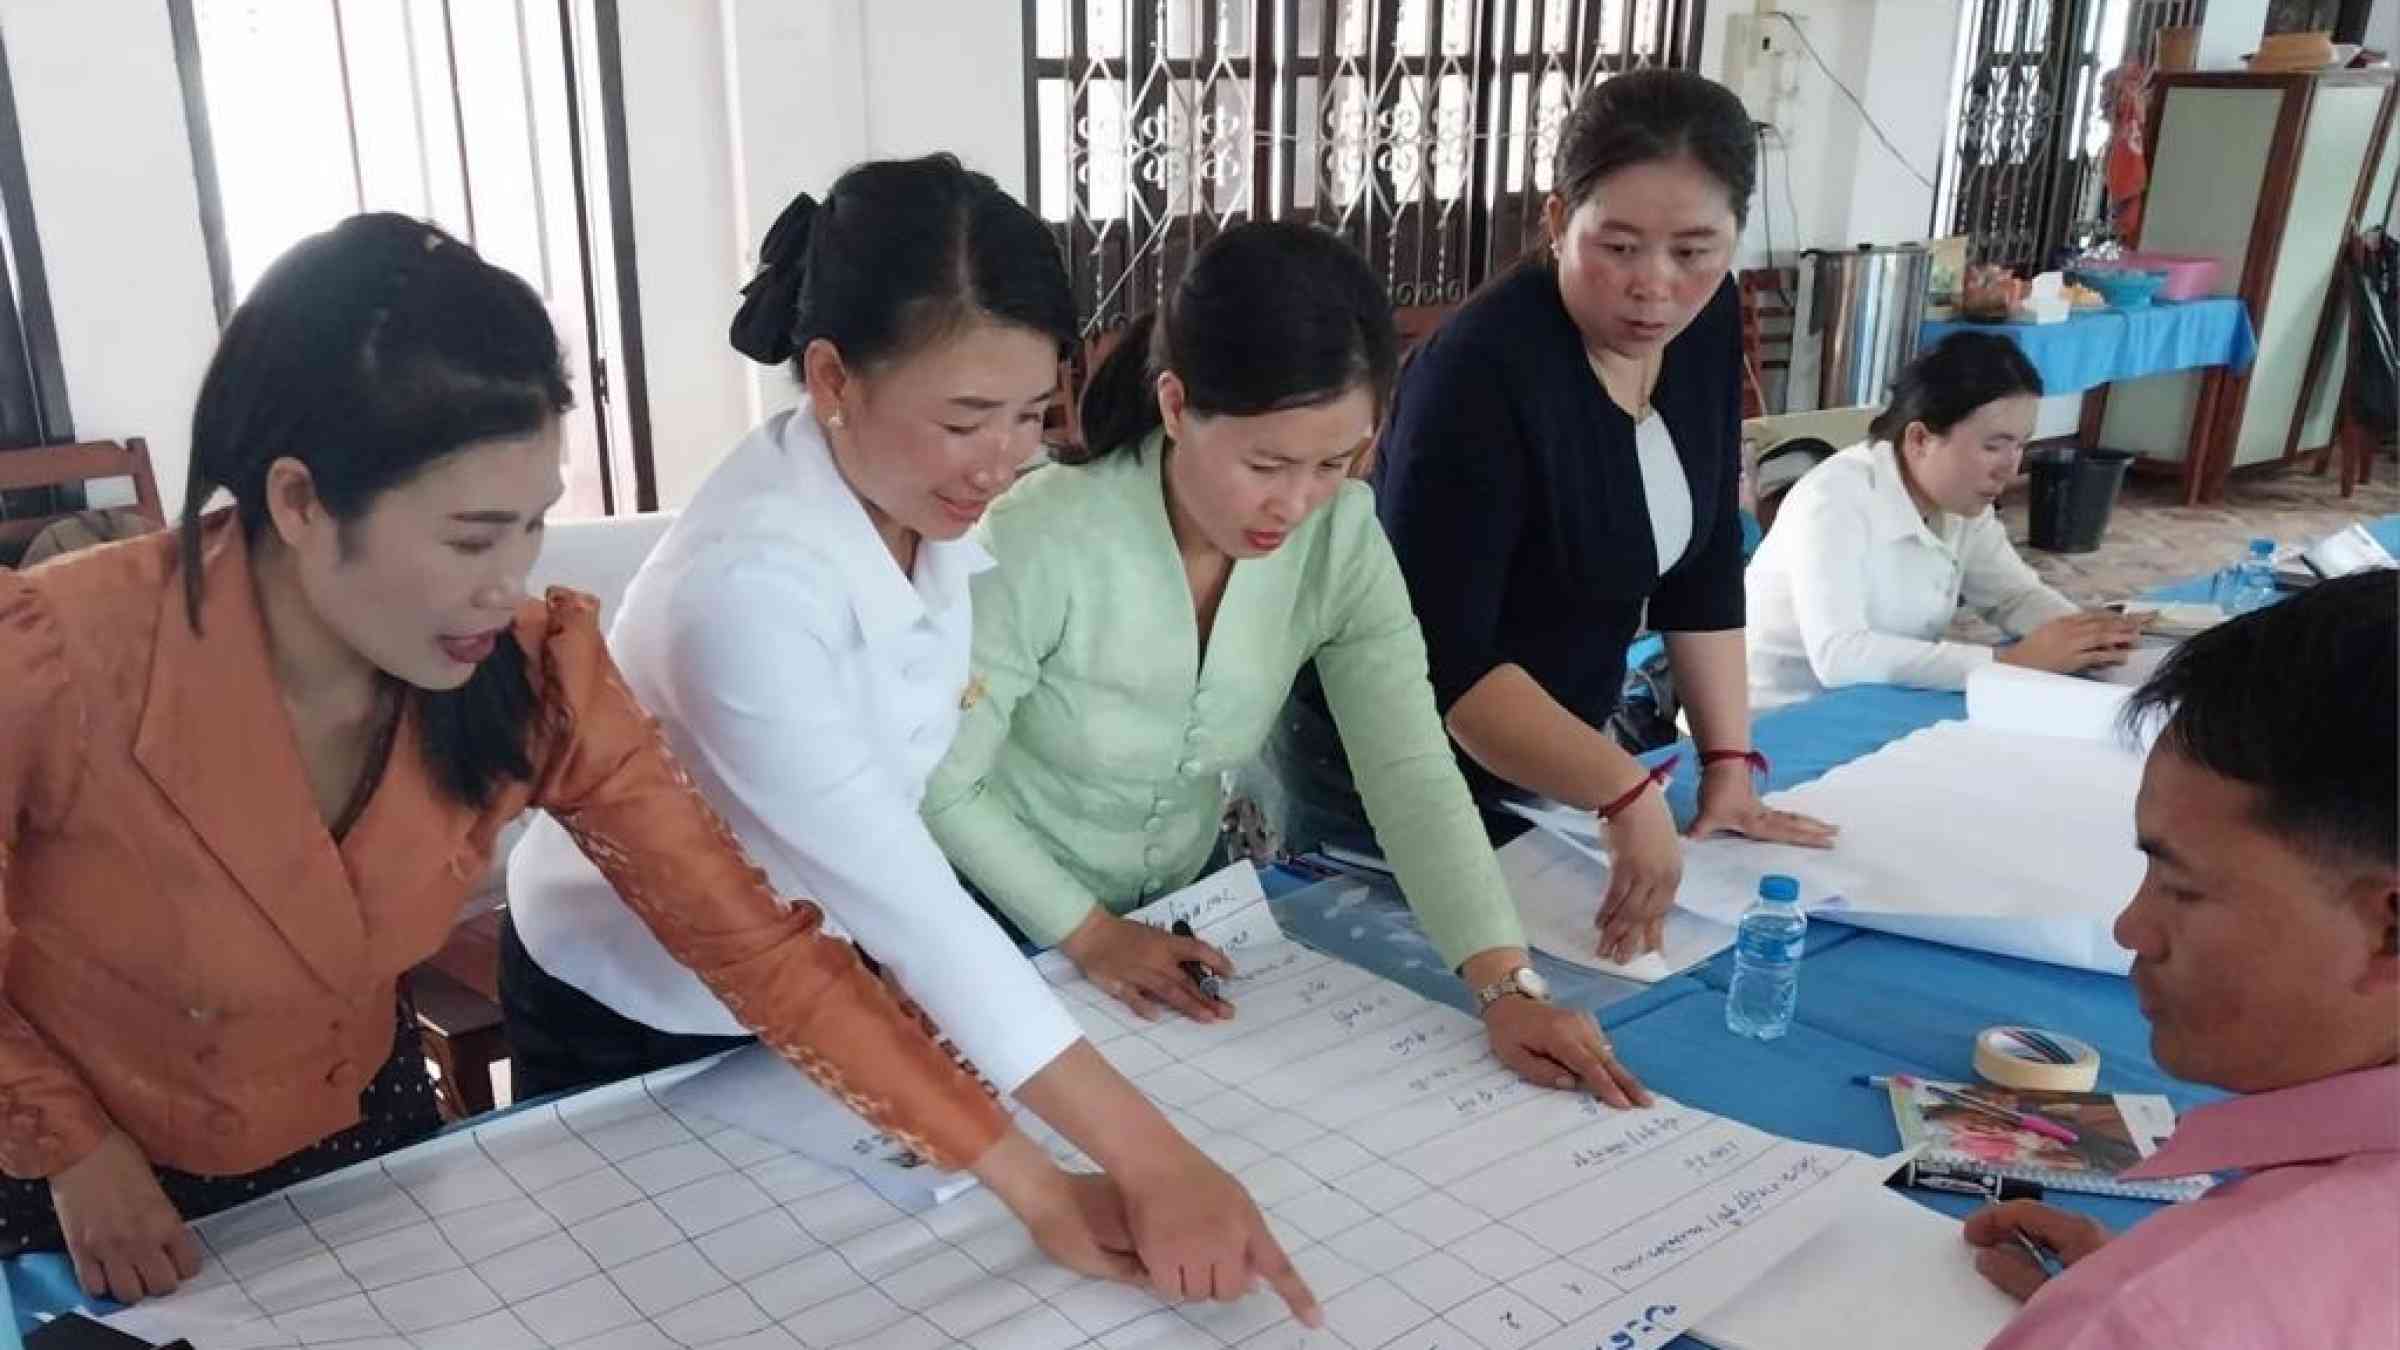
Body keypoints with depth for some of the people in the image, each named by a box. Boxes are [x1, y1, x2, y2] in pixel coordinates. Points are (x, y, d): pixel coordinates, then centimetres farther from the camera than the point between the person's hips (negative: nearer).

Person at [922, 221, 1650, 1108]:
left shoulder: (1343, 538, -14)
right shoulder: (1046, 542, -28)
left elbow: (1413, 775, -18)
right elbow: (940, 787, -17)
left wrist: (1507, 985, -28)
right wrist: (1088, 933, -18)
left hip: (1180, 911, 3)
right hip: (1006, 933, -2)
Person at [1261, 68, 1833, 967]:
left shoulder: (1705, 322, -6)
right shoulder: (1482, 370, -29)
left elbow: (1703, 557, 1)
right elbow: (1440, 657, -31)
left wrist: (1727, 761, -2)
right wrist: (1627, 794, -38)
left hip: (1548, 744, 7)